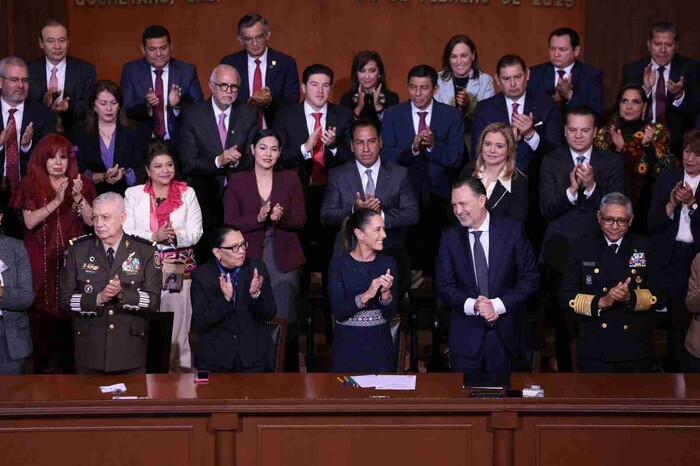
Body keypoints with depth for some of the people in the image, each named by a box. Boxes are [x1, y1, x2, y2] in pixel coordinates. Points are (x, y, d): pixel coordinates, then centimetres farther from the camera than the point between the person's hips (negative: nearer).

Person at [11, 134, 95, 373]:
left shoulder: (81, 183, 9)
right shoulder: (30, 185, 5)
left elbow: (91, 220, 0)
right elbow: (29, 221, -8)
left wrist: (78, 197, -15)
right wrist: (56, 201, -18)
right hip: (41, 262, -1)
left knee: (70, 319, -5)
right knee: (42, 320, -4)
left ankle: (70, 370, 6)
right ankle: (43, 375, 5)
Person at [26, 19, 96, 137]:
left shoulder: (86, 70, 3)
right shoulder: (28, 70, 4)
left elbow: (91, 107, -1)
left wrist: (69, 106, -20)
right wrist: (44, 104, -18)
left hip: (75, 136, 0)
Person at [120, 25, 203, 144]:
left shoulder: (187, 71, 5)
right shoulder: (131, 71, 5)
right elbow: (126, 110, 0)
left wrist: (178, 104, -18)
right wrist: (147, 105, -19)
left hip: (178, 143, 1)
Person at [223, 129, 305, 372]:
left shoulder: (290, 179, 9)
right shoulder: (237, 181, 5)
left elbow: (300, 220, 5)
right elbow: (229, 223, -1)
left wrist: (281, 217, -17)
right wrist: (258, 218, -17)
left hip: (284, 261, 1)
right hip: (250, 260, -1)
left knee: (286, 320, -3)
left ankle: (289, 375, 10)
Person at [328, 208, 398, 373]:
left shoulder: (388, 263, 2)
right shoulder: (339, 264, -5)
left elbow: (391, 314, 0)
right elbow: (338, 312, -12)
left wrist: (386, 294, -18)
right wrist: (366, 296, -24)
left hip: (380, 346, 2)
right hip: (347, 345, -2)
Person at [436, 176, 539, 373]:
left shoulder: (513, 231, -4)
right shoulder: (450, 237, 1)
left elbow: (530, 278, -4)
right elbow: (444, 287, 0)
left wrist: (497, 305, -15)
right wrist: (473, 305, -17)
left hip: (506, 334, -1)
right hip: (466, 335, 1)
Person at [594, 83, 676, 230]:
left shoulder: (658, 132, 3)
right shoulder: (605, 133, 6)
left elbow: (662, 171, -4)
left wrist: (648, 145, -17)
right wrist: (617, 149, -11)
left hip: (644, 206, -1)